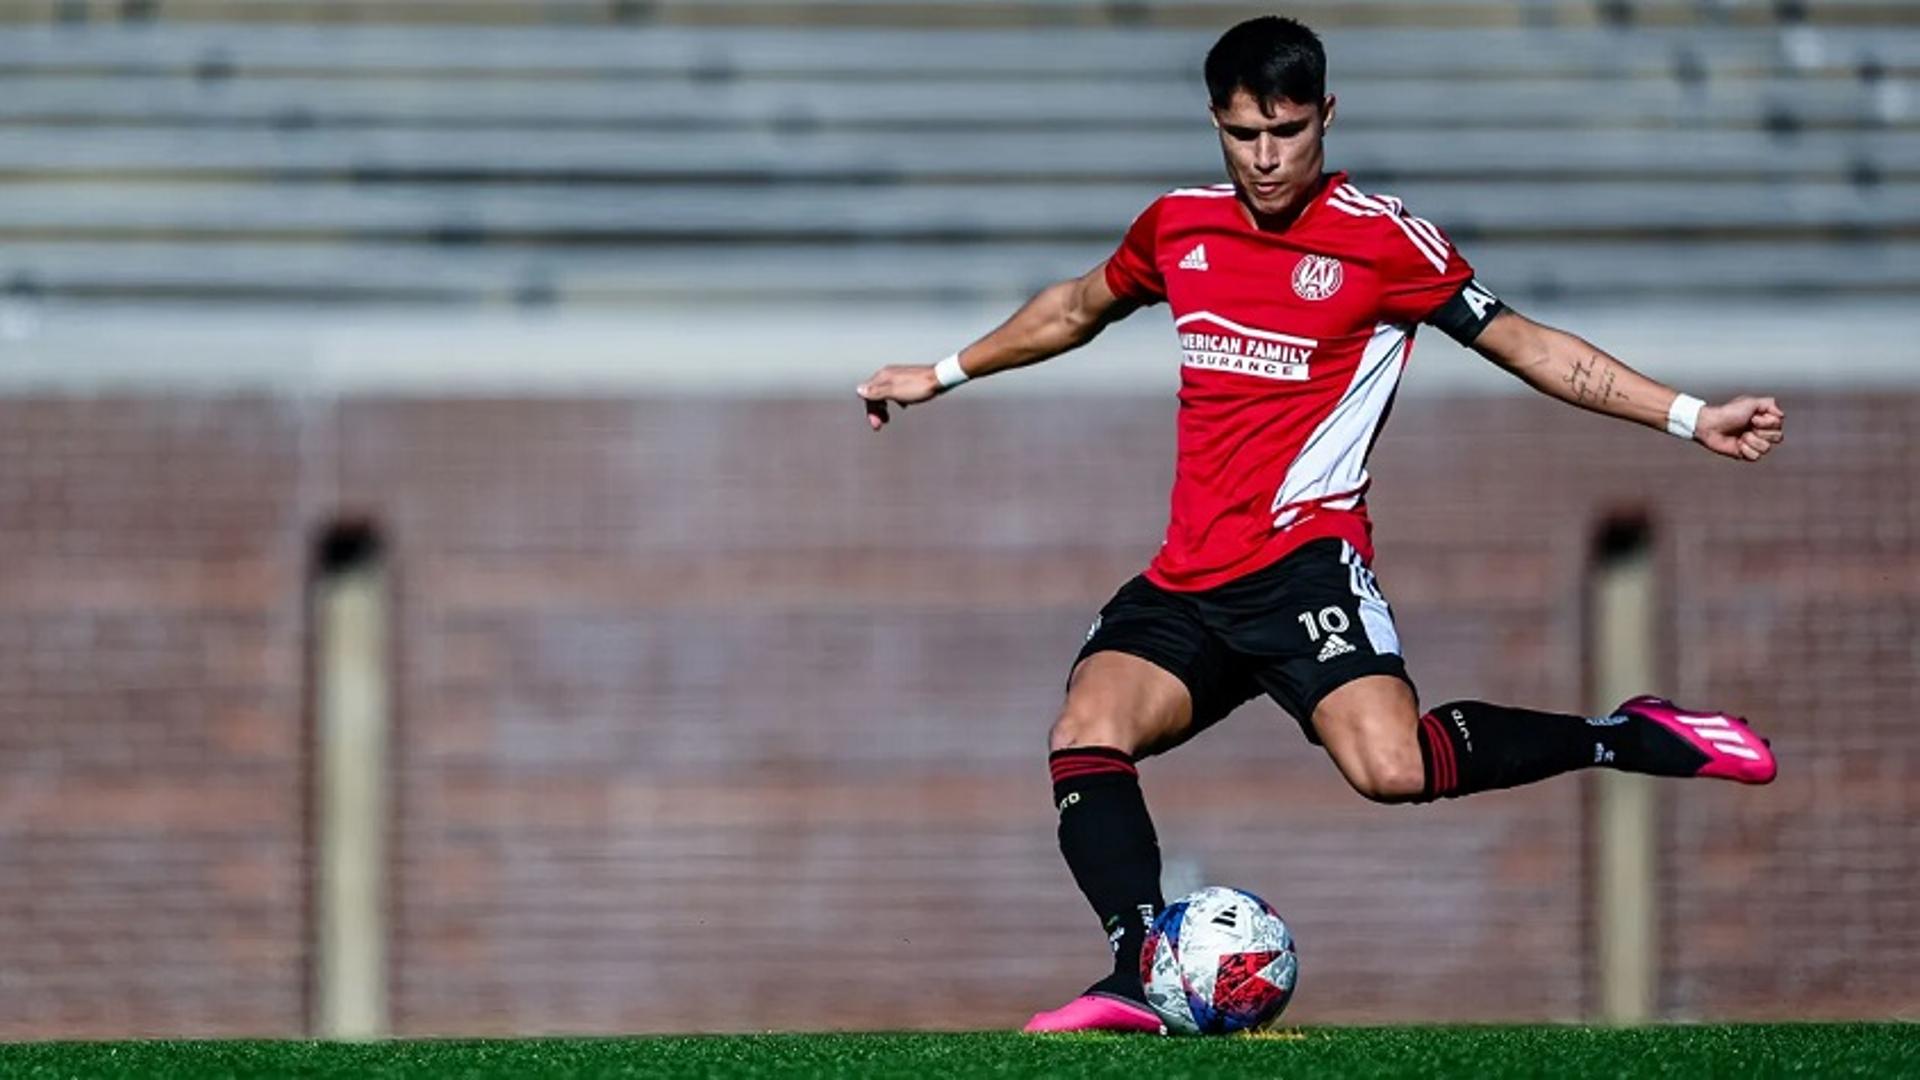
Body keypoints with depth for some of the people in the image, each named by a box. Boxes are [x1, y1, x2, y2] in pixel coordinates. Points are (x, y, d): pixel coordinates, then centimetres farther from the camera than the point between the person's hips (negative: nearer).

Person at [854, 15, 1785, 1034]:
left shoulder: (1382, 238, -1)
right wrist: (943, 374, 41)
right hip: (1184, 583, 5)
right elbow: (1076, 308, 33)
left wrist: (1690, 418, -1)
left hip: (1305, 558, -5)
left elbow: (1524, 344, 4)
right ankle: (1139, 972, -33)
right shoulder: (1179, 226, 13)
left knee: (1391, 767, -29)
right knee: (1085, 734, -23)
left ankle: (1625, 737, -11)